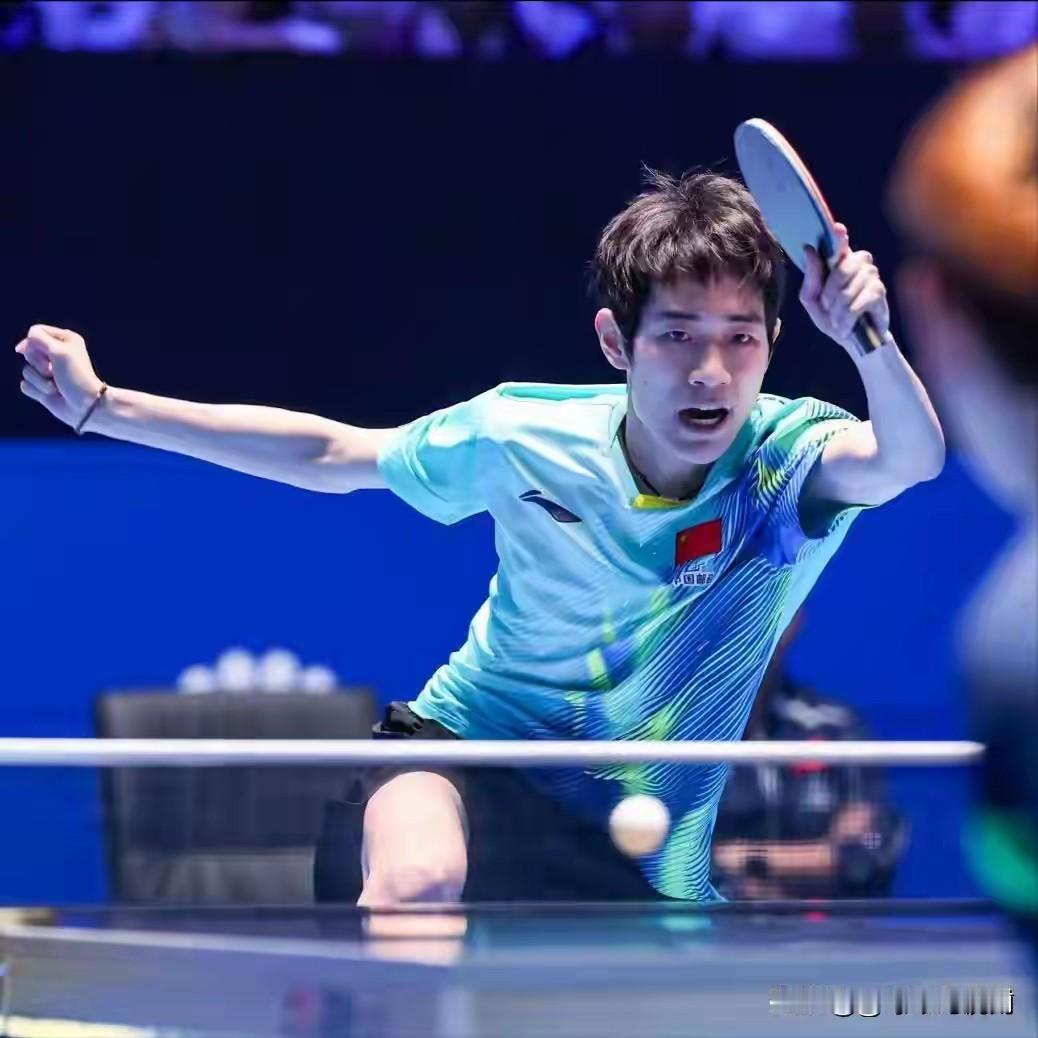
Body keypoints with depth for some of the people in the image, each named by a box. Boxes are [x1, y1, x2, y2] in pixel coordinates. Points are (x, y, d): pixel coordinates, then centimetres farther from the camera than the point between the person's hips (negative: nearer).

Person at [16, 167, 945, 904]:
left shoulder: (788, 456, -18)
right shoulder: (522, 436, -13)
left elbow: (910, 459, -41)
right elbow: (330, 453, 3)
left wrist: (869, 338, -62)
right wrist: (101, 406, 2)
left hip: (635, 861, 2)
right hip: (464, 750, -2)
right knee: (418, 880, -37)